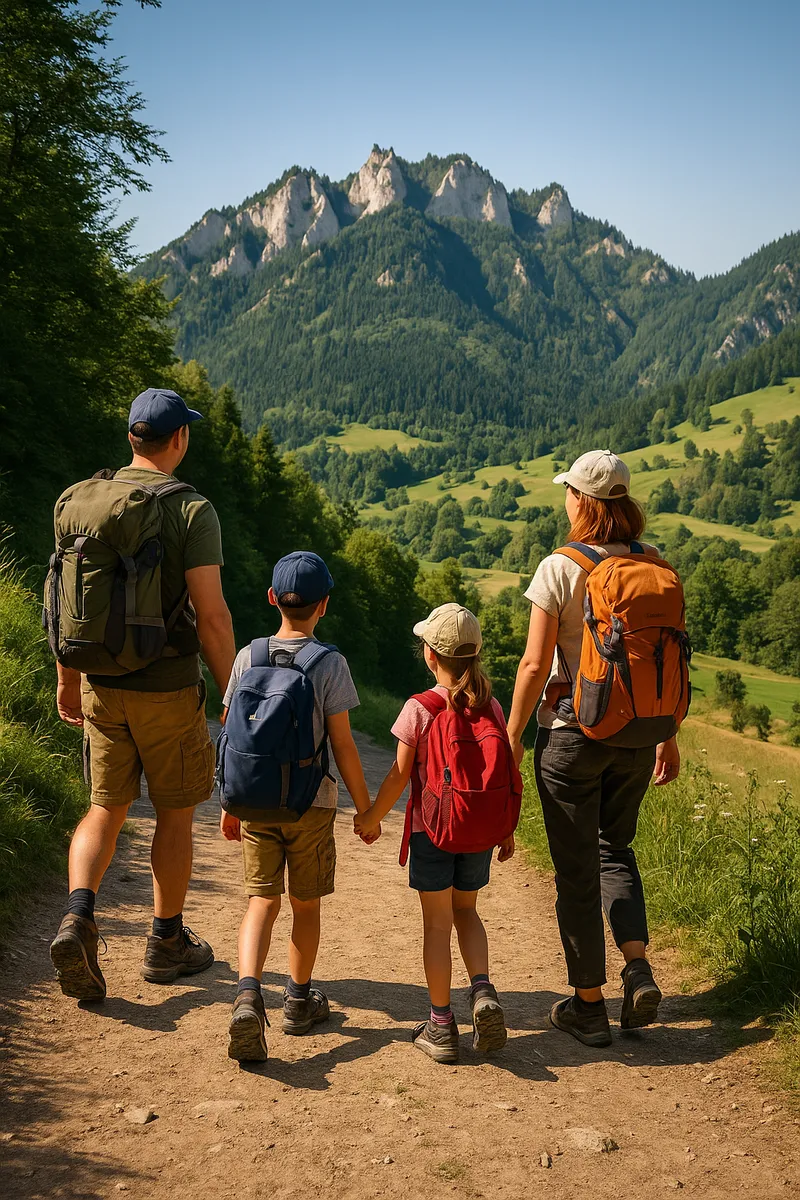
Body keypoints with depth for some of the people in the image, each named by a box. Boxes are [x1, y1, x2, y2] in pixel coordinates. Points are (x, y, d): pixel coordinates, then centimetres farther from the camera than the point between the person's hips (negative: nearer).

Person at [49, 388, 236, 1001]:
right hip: (169, 688, -4)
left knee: (107, 809, 16)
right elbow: (211, 615, -17)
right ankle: (167, 942, 24)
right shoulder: (192, 510, -13)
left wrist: (68, 679, 18)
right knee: (175, 814, 12)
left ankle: (78, 916, -5)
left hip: (101, 685, 4)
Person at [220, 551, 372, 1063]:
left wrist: (229, 804, 14)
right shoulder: (330, 662, -9)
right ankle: (300, 1000, 28)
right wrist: (365, 808, 1)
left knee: (263, 901, 6)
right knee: (306, 904, 13)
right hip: (311, 803, -2)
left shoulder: (249, 656, 0)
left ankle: (248, 994, -15)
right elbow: (342, 743, -9)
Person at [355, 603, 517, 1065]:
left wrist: (372, 818, 5)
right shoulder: (490, 706, 0)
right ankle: (483, 991, 2)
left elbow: (401, 774, -9)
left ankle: (442, 1027, 12)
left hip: (432, 828, -3)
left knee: (437, 924, 6)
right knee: (466, 911, 22)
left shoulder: (419, 708, -11)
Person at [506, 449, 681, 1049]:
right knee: (616, 848, 24)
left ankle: (589, 1005, 18)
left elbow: (535, 665, -13)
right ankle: (639, 967, 6)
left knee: (576, 868, 8)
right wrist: (669, 736, 14)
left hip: (572, 728, -4)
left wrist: (512, 738, -3)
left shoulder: (560, 568, -13)